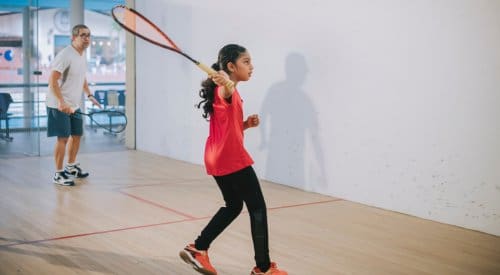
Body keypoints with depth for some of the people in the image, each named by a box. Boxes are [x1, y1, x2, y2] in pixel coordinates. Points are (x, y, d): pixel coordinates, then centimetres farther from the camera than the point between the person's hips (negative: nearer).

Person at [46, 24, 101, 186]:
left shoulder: (82, 55, 9)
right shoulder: (65, 55, -19)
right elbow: (53, 80, -24)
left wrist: (89, 95, 16)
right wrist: (61, 102, -32)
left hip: (74, 105, 9)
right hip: (60, 105, -9)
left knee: (76, 135, 16)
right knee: (63, 138, -6)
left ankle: (71, 167, 33)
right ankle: (58, 174, 3)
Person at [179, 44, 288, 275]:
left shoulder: (230, 92, 17)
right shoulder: (226, 90, -13)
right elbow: (226, 93, -40)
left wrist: (246, 124, 7)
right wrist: (227, 83, -62)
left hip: (218, 159, 10)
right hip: (233, 159, -10)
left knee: (233, 206, 21)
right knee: (258, 208, -1)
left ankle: (198, 249, 17)